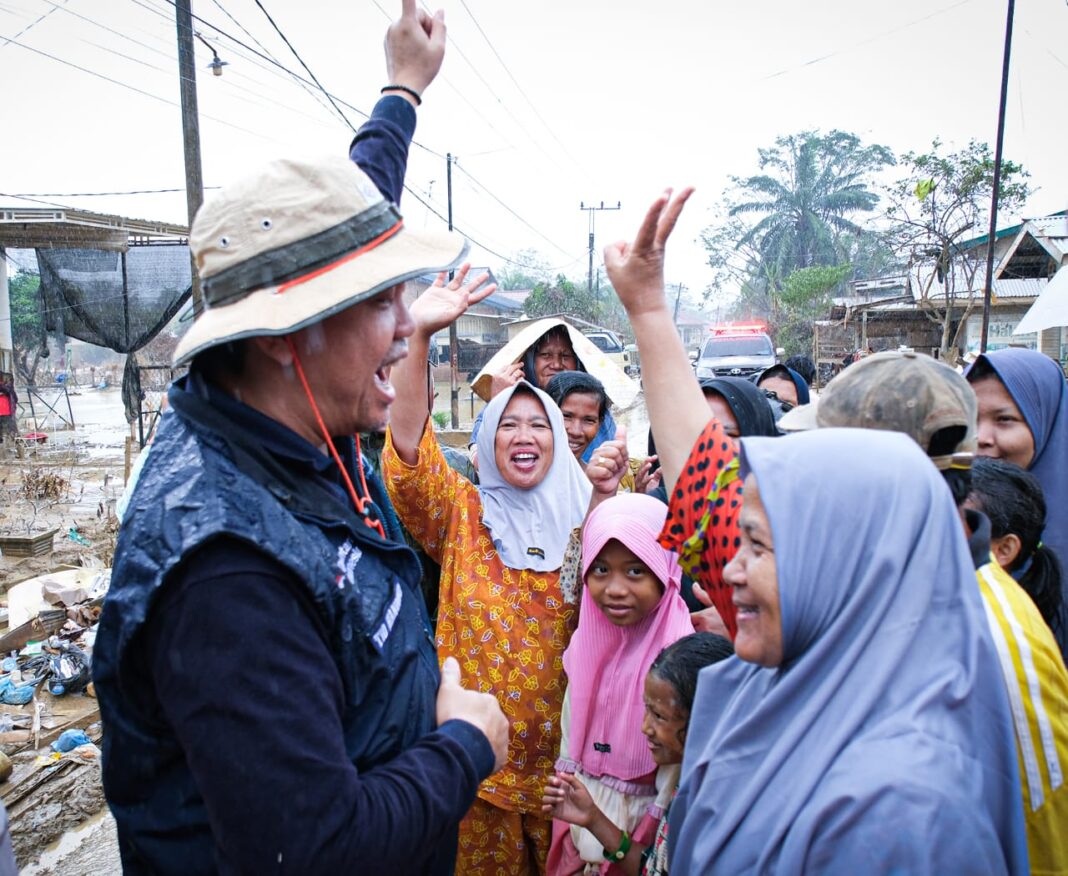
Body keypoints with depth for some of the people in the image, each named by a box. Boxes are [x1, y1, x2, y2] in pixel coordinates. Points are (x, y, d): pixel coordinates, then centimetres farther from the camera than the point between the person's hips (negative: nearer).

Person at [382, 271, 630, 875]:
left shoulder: (582, 516, 0)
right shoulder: (463, 512, -5)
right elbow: (410, 446, -21)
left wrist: (603, 501, -28)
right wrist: (420, 334, -32)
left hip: (561, 756, 2)